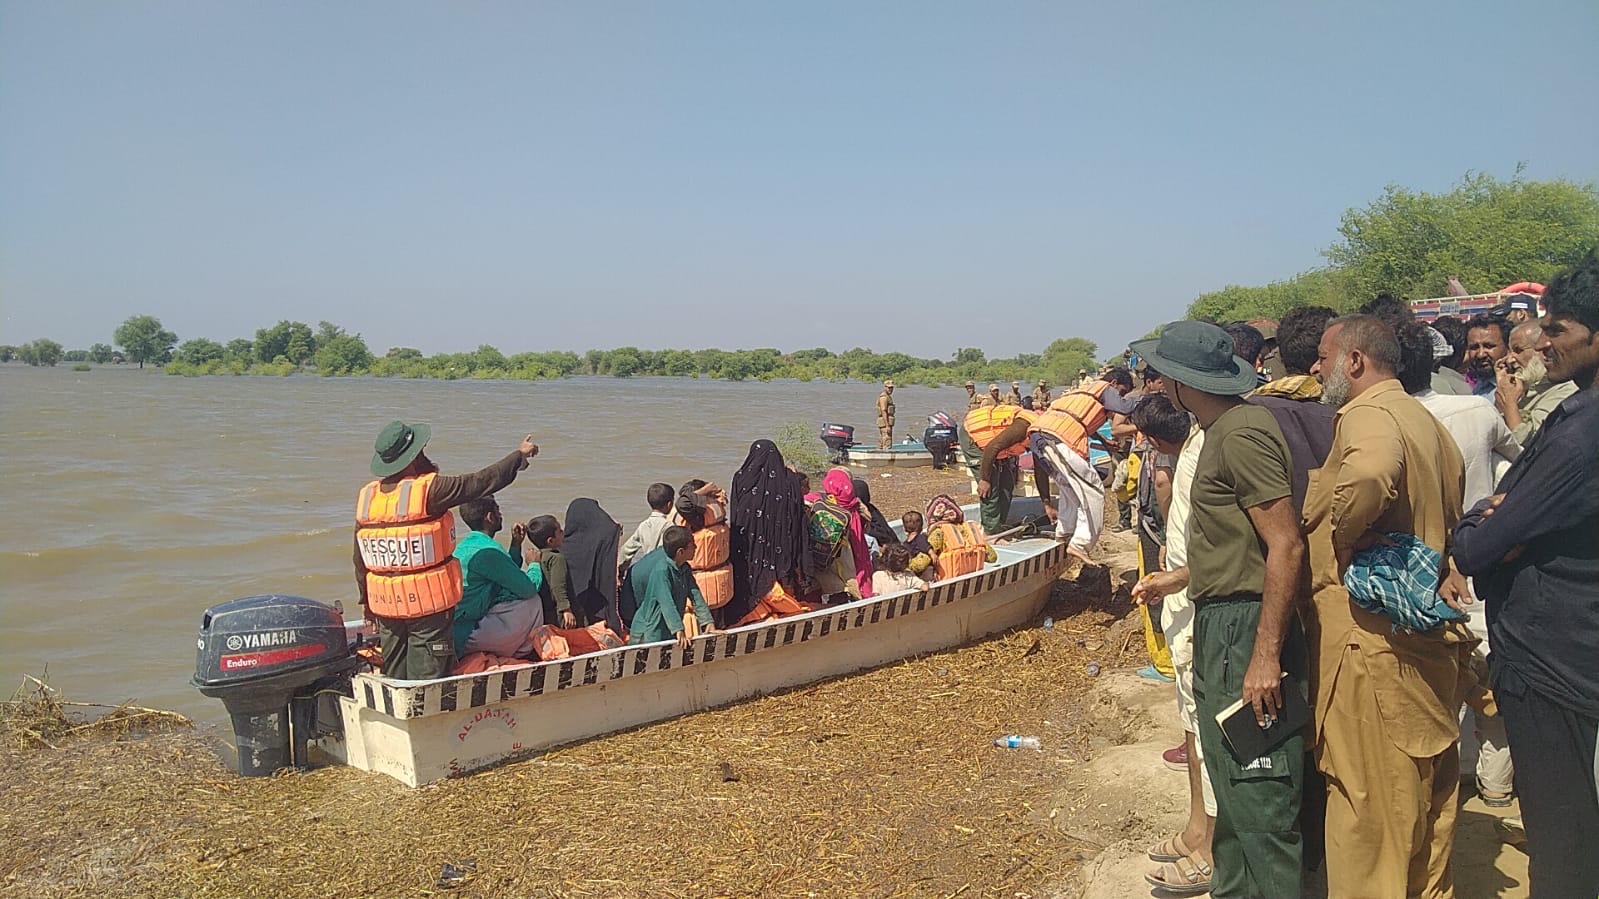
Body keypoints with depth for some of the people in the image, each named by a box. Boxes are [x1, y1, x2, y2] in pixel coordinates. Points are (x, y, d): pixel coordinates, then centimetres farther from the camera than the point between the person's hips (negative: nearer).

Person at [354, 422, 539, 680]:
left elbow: (360, 558, 10)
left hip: (384, 604, 6)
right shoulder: (429, 489, -17)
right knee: (426, 677, 2)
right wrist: (520, 455, 5)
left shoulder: (366, 496, 2)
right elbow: (482, 482, -9)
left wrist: (366, 600, 21)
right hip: (428, 603, -6)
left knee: (393, 674, 16)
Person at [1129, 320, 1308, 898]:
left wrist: (1266, 655, -24)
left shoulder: (1242, 434, -16)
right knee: (1232, 787, 20)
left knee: (1259, 802, -4)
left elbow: (1287, 545, -21)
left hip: (1246, 631, -11)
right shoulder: (1220, 430, 14)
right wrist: (1175, 579, 29)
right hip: (1219, 625, 11)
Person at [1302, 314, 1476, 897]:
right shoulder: (1425, 420, 16)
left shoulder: (1368, 415, -15)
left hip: (1374, 642, -10)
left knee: (1370, 807, 1)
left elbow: (1371, 473, -39)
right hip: (1432, 638, 10)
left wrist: (1342, 535, -23)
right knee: (1425, 797, 20)